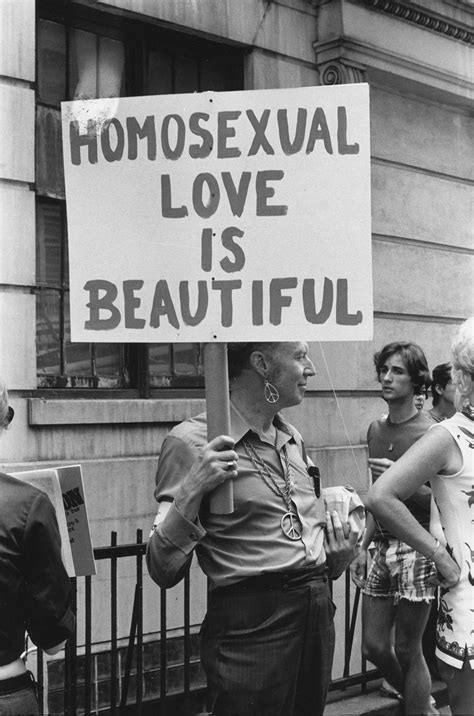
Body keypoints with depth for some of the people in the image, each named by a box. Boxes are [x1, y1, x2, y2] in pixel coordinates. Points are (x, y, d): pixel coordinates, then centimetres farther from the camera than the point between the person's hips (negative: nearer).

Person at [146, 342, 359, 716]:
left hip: (318, 611, 7)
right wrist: (191, 492, -26)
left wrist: (338, 557, 4)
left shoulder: (292, 439, 12)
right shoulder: (192, 442, -11)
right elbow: (164, 571, -12)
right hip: (251, 622, -7)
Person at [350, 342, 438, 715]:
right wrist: (363, 546, 18)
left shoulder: (431, 433, -10)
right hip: (382, 547, 7)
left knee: (407, 650, 1)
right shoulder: (376, 429, 11)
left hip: (416, 548, -7)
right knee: (374, 646, 11)